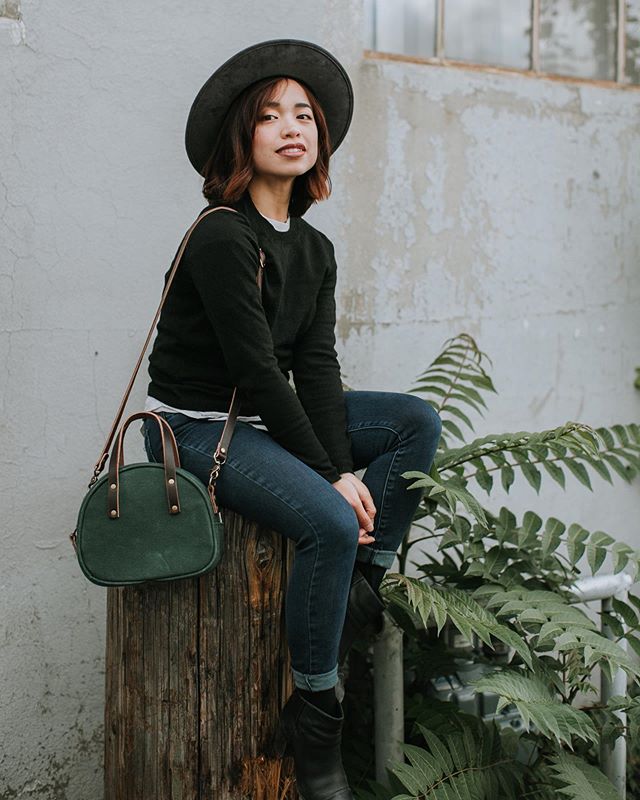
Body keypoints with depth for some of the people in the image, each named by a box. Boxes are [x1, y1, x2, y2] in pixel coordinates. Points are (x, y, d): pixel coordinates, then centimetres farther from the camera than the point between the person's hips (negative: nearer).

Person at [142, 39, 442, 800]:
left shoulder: (314, 249, 7)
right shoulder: (223, 237, -18)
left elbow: (316, 367, 1)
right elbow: (257, 370, -21)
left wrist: (342, 465, -14)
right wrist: (332, 475, -19)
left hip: (268, 417, 9)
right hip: (197, 426, -9)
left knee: (417, 420, 0)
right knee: (329, 523, -28)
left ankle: (366, 583, -3)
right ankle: (312, 717, -12)